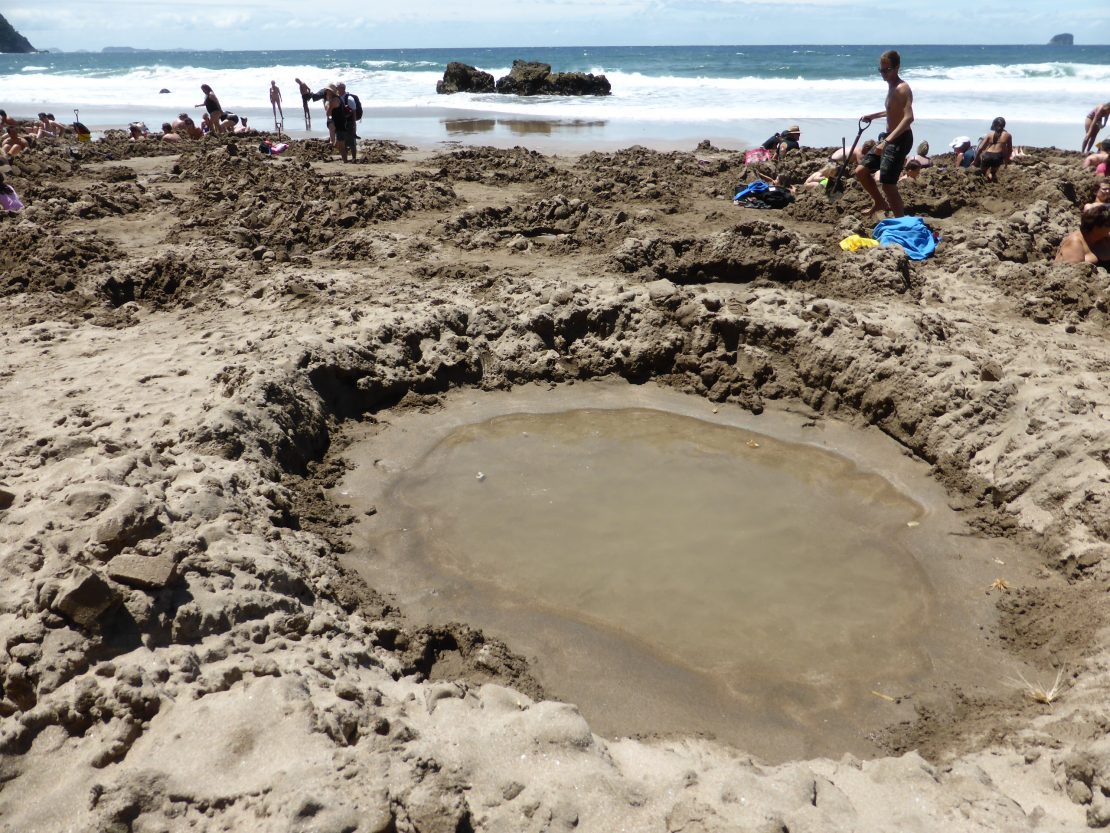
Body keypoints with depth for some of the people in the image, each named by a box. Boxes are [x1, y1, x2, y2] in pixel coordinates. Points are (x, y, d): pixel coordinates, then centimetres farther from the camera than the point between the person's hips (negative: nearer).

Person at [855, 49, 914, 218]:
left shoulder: (902, 88, -18)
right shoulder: (891, 86, 11)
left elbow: (909, 117, -32)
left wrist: (887, 141, -39)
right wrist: (873, 116, 25)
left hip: (900, 139, -9)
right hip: (889, 137, 9)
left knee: (887, 184, -12)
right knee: (861, 171, 11)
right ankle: (880, 203, 30)